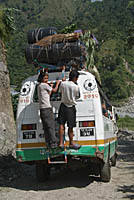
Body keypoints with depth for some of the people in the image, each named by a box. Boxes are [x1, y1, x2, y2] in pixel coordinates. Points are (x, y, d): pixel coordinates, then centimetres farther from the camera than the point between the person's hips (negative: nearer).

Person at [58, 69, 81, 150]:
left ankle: (61, 143, 5)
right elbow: (77, 96, -1)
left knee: (62, 124, 7)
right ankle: (71, 143, 20)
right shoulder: (76, 87, -16)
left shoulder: (63, 84, -5)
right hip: (71, 107, -4)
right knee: (70, 126, 7)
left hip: (63, 106, 4)